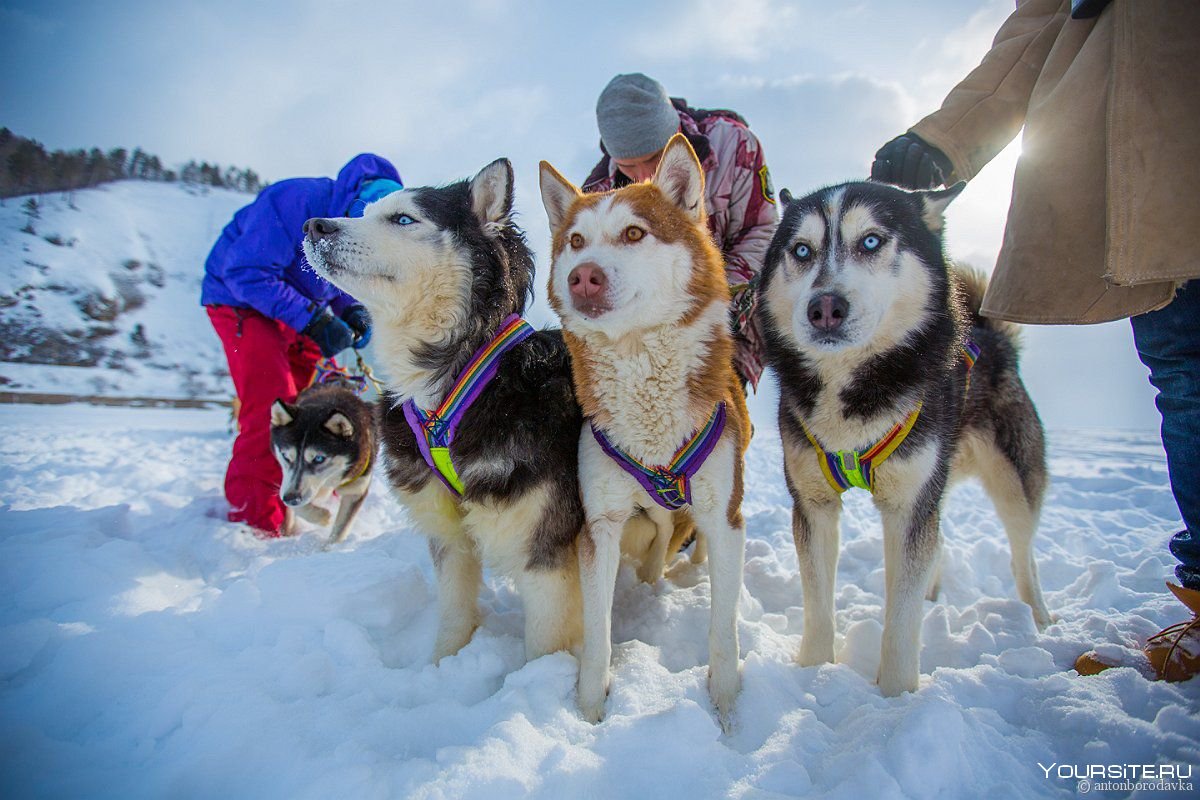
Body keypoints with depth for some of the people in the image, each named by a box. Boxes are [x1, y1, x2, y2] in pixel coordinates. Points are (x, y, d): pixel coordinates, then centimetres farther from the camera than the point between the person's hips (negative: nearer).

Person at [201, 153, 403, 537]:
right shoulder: (295, 203, -30)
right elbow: (246, 273, -30)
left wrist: (355, 313, -15)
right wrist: (312, 318, -34)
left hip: (300, 314, 7)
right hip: (241, 301, -7)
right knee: (273, 406, -20)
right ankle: (255, 520, -10)